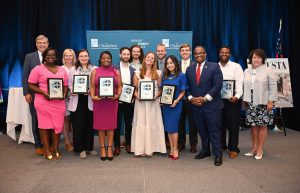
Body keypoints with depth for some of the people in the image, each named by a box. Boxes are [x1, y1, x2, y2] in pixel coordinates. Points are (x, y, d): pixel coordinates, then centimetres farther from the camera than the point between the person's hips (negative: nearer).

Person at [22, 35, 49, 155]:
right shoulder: (29, 57, 5)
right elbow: (25, 76, 2)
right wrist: (26, 93, -6)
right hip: (34, 94, 0)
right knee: (36, 120, 7)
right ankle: (38, 145, 17)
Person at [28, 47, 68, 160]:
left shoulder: (62, 70, 13)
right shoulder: (38, 69, 2)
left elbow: (65, 86, 16)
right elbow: (31, 85, -1)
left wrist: (64, 94, -4)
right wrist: (43, 92, -14)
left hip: (59, 103, 3)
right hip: (44, 102, -3)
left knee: (58, 125, 4)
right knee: (45, 125, 3)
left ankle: (56, 150, 18)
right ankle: (46, 151, 13)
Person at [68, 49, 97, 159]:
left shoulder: (95, 69, 4)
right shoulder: (73, 70, 9)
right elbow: (69, 84, 8)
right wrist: (72, 91, -11)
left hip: (90, 100, 0)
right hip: (77, 100, 0)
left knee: (90, 124, 7)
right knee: (78, 125, 2)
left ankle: (89, 147, 23)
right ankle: (81, 148, 14)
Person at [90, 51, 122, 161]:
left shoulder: (116, 72, 9)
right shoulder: (95, 71, 8)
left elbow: (119, 86, 4)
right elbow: (92, 86, 2)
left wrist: (117, 95, -13)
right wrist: (93, 96, -14)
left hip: (112, 101, 0)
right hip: (99, 101, 0)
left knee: (111, 124, 2)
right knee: (100, 124, 2)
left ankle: (110, 148, 10)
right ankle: (102, 148, 11)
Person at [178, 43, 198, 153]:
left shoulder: (195, 65, 0)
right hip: (179, 98, 2)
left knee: (192, 122, 7)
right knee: (180, 122, 10)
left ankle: (193, 144, 21)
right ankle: (181, 143, 24)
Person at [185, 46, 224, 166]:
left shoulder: (214, 67, -3)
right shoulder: (189, 69, 11)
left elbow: (218, 85, -10)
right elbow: (187, 87, 11)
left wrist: (205, 98, -15)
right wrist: (191, 98, -7)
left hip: (211, 105, -4)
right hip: (195, 106, 4)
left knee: (214, 131, 2)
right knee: (201, 130, 14)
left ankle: (218, 155, 15)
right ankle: (205, 151, 30)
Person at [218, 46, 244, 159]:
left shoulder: (236, 67, 1)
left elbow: (240, 83, -6)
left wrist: (237, 96, -20)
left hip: (233, 100, -2)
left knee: (233, 125, 2)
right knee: (220, 124, 10)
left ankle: (233, 149, 13)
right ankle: (221, 146, 25)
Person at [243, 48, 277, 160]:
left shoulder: (268, 71, -1)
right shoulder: (246, 71, 12)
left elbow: (273, 87, -4)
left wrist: (271, 101, -10)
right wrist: (244, 100, 9)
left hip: (263, 103, -3)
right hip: (250, 103, 4)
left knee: (262, 126, 1)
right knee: (253, 125, 6)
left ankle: (260, 149, 11)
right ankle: (254, 148, 17)